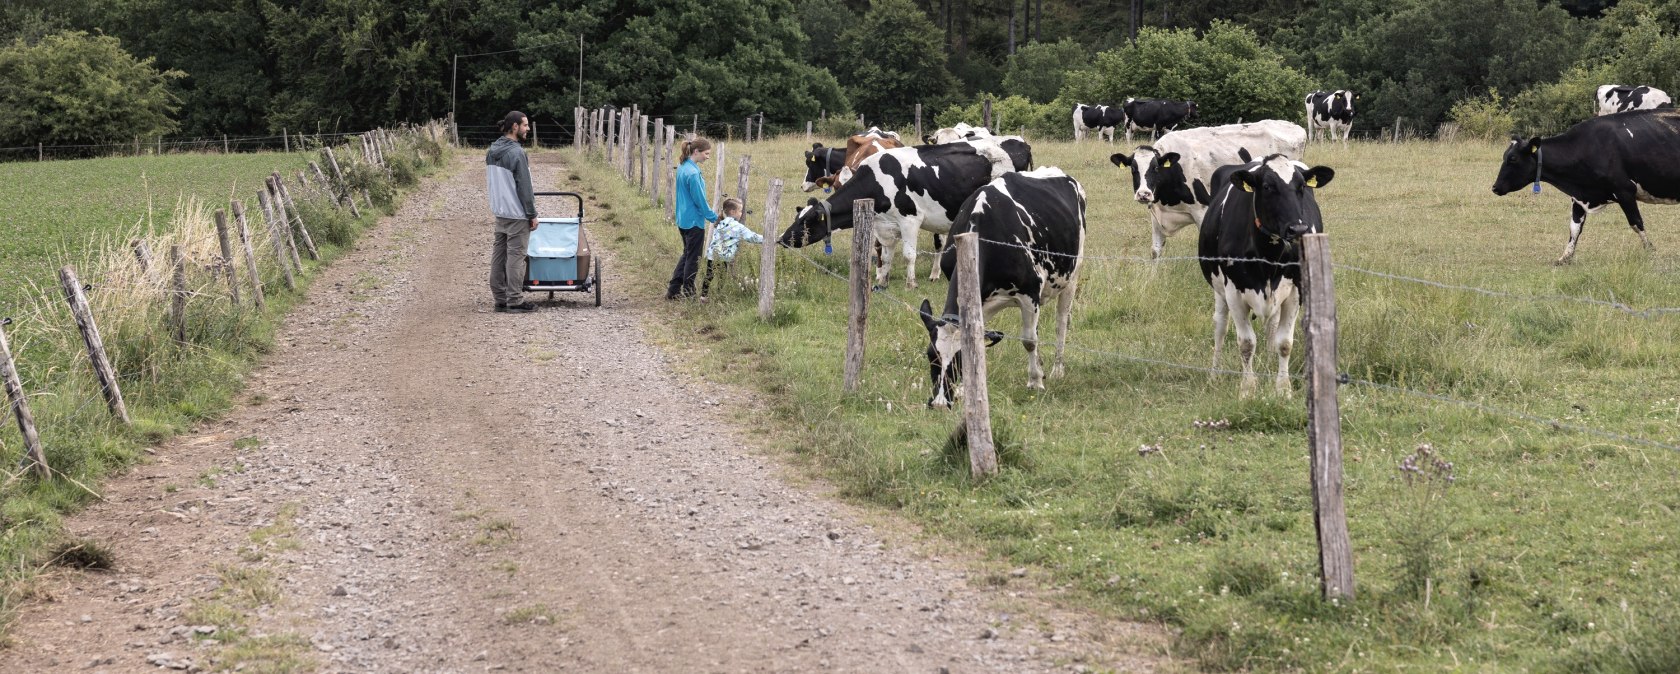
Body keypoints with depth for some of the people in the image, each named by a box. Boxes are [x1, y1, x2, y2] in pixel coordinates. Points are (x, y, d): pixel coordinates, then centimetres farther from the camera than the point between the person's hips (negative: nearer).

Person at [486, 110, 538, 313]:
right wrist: (532, 214, -11)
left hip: (499, 211, 8)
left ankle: (500, 298, 15)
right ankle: (515, 301, -3)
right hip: (517, 213, -8)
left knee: (499, 254, 10)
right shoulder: (517, 153, -18)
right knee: (515, 256, -4)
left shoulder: (492, 151, 9)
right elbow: (524, 187, -17)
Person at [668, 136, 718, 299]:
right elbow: (700, 200, -19)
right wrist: (714, 218, -7)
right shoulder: (693, 173, -22)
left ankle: (673, 291, 19)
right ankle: (688, 294, 13)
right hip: (694, 221, -9)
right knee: (693, 258, 4)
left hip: (683, 220, 9)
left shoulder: (682, 168, 6)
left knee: (687, 254, 19)